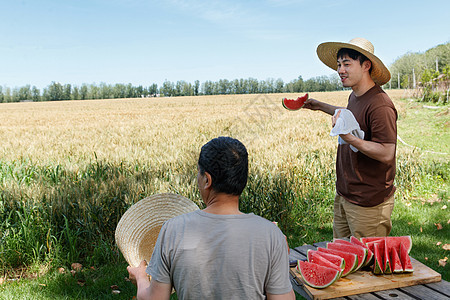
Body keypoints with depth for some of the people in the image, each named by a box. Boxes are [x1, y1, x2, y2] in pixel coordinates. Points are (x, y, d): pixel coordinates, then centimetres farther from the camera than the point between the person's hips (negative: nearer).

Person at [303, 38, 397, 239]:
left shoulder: (380, 106, -23)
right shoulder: (355, 96, 8)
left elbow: (386, 153, -26)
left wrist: (348, 138, -35)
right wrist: (322, 107, 31)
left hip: (368, 204, -9)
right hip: (343, 195, 9)